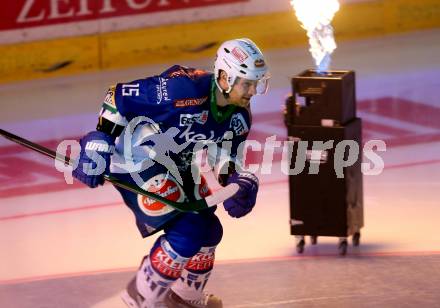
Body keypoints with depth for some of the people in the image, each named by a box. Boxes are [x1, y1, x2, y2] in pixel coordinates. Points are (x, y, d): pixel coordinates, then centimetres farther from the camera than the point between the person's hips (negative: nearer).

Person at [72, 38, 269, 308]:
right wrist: (100, 145, -26)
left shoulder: (239, 116, -5)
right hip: (134, 161, -9)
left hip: (176, 166, 9)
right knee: (188, 230, -17)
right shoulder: (184, 88, -31)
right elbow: (119, 96, -26)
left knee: (209, 230, 14)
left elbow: (226, 163, 6)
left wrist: (242, 186, -16)